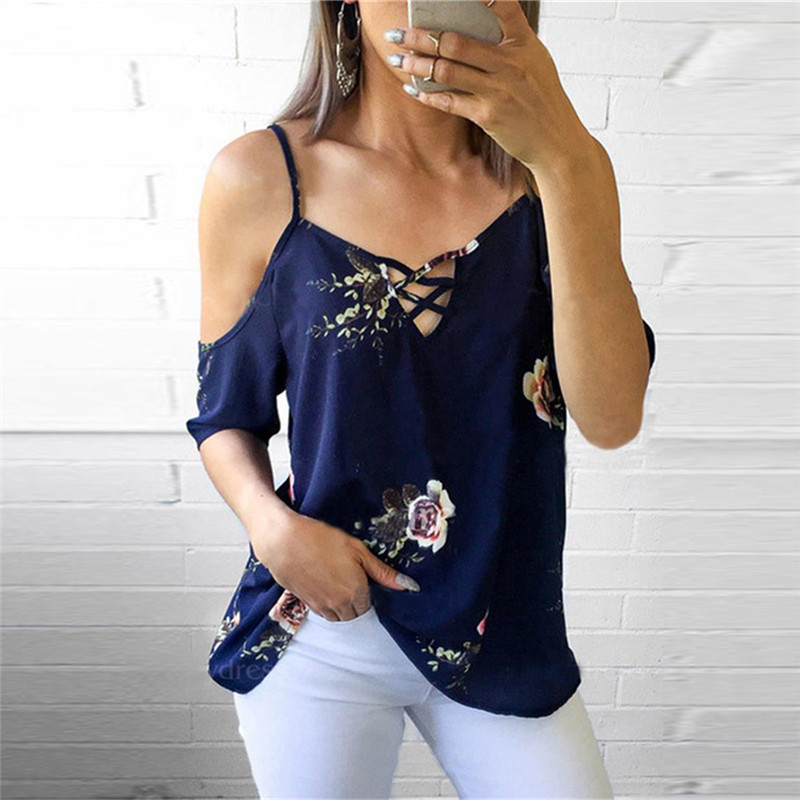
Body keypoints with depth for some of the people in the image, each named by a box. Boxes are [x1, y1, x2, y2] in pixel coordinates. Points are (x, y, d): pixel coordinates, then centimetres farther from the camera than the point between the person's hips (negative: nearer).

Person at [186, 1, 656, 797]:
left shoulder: (559, 171, -6)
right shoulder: (261, 178, -10)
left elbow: (611, 419, -19)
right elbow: (226, 415, 0)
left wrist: (564, 161, -26)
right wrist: (269, 523, -19)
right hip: (318, 628, 0)